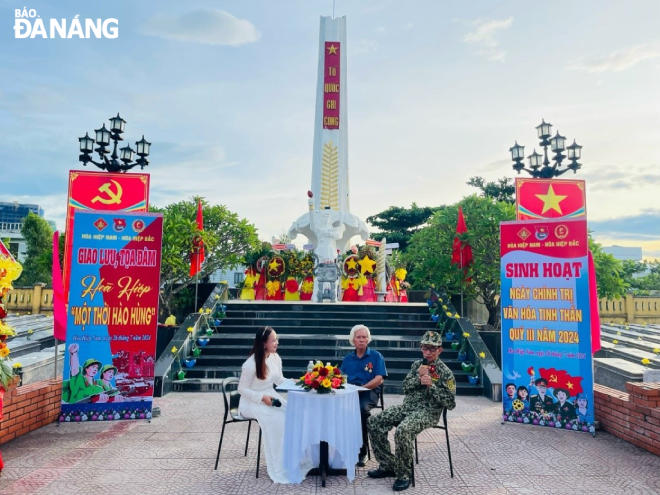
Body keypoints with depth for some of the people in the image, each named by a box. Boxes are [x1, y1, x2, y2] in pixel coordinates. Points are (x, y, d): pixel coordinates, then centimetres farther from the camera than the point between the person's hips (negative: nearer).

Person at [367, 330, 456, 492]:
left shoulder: (445, 372, -4)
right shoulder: (417, 364, 13)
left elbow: (451, 403, -8)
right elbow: (405, 387, 10)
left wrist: (431, 385, -17)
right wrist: (418, 377, -8)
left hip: (428, 412, -6)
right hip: (406, 407, 7)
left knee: (402, 431, -36)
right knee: (374, 422, -10)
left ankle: (404, 474, -14)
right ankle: (388, 466, 3)